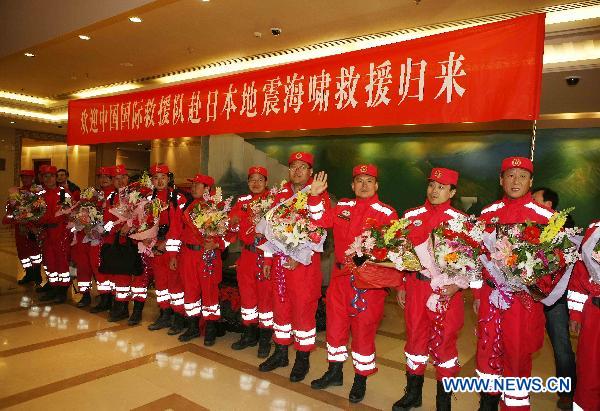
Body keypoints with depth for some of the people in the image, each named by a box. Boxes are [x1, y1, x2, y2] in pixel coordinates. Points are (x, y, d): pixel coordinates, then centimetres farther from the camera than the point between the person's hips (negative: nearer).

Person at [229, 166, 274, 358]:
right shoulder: (242, 201, 12)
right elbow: (231, 223, 11)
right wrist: (234, 222, -9)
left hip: (265, 255, -5)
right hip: (246, 254, 5)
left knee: (265, 294, 1)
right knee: (246, 293, 13)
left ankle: (265, 339, 15)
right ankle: (249, 334, 29)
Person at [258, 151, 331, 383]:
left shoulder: (319, 196, -5)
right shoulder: (280, 195, 11)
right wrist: (268, 260, 10)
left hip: (305, 263, -5)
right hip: (280, 261, 5)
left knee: (304, 309, 3)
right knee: (280, 306, 14)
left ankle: (303, 359, 20)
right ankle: (280, 353, 31)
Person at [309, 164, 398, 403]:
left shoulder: (386, 213, -5)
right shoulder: (343, 207, 8)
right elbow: (320, 220, 14)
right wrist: (315, 196, 3)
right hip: (340, 276, 5)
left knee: (363, 328, 5)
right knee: (335, 322, 15)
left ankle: (361, 380, 25)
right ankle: (334, 372, 35)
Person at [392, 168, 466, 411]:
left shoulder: (460, 220, -4)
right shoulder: (411, 216, 6)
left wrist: (456, 286, -14)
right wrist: (400, 285, 9)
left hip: (447, 290, -3)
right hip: (415, 287, 3)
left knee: (444, 341, 6)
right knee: (415, 336, 12)